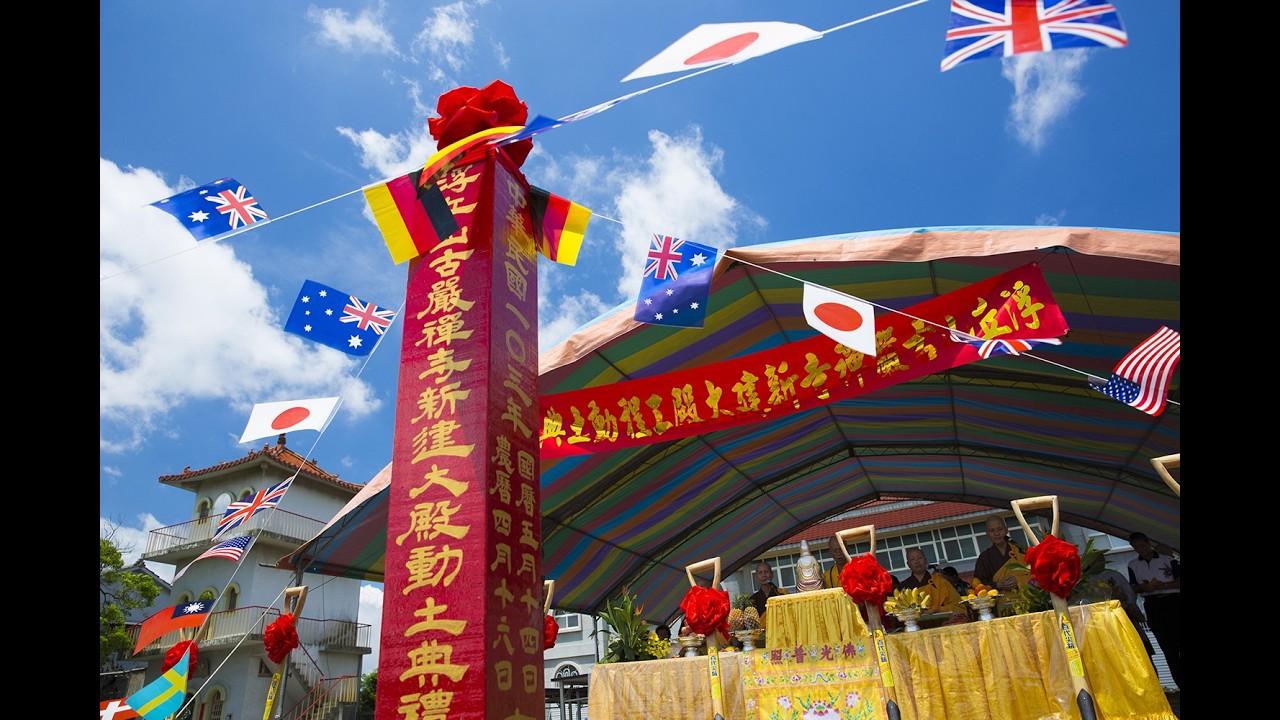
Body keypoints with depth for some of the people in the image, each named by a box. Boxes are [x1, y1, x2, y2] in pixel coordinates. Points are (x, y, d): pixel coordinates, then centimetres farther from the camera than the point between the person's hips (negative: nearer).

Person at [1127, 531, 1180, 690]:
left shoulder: (1168, 559, 7)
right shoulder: (1133, 565, 14)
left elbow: (1179, 581, 1)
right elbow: (1133, 587, 14)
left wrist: (1163, 585, -14)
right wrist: (1143, 587, -8)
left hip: (1173, 601, -2)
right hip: (1152, 605, 2)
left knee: (1179, 641, -11)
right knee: (1168, 647, 1)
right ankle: (1179, 683, 1)